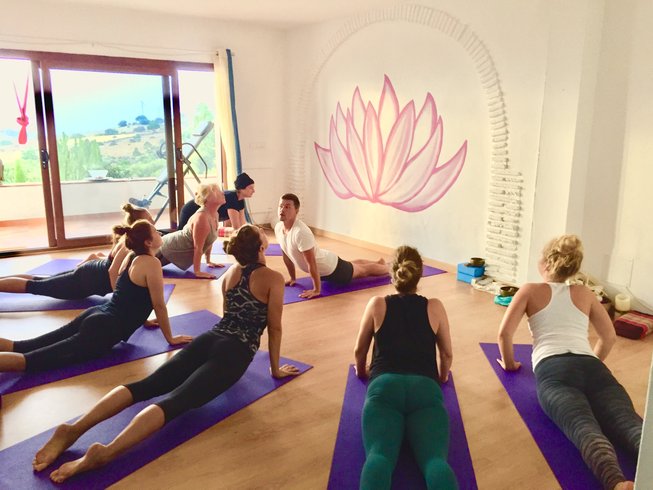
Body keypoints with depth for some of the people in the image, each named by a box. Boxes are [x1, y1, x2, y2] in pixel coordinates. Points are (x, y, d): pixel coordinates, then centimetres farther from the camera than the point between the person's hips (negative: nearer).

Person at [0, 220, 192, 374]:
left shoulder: (131, 257, 16)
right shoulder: (151, 263, -10)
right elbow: (159, 305, -7)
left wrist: (141, 319, 40)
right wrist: (170, 338, 3)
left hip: (96, 316, 9)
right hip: (104, 330, -9)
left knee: (22, 347, 4)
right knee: (32, 359, -18)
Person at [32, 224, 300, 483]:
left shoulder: (231, 272, 19)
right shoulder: (273, 278, -1)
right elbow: (275, 328, 3)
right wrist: (275, 368, 15)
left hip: (208, 339, 7)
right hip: (235, 353, -7)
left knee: (146, 386, -8)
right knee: (177, 401, -24)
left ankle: (74, 428, -25)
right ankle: (106, 452, -44)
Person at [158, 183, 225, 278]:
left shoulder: (214, 214, -5)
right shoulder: (202, 218, -34)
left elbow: (209, 240, 8)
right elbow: (198, 248, -30)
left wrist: (208, 261, 13)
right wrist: (197, 272, -25)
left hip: (176, 247, 9)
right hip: (171, 248, -9)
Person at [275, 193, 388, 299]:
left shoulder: (301, 232, -39)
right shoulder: (278, 228, -13)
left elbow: (312, 264, -36)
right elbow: (286, 256, 2)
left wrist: (317, 290, -31)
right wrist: (293, 278, 7)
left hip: (331, 267, -8)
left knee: (364, 270, 20)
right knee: (355, 266, 35)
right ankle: (379, 262, 61)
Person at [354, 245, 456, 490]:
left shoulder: (377, 304, 14)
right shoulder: (435, 307, 15)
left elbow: (359, 351, 24)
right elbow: (447, 355, 25)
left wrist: (361, 372, 45)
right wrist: (442, 377, 46)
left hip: (384, 386, 0)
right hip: (425, 388, 1)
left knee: (379, 454, -22)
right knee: (435, 458, -19)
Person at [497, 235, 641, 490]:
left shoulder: (530, 290, 18)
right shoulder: (584, 293, 27)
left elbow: (504, 333, 8)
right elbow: (609, 336, 28)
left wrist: (510, 364, 24)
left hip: (553, 370, -3)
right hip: (592, 367, 3)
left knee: (585, 428, -28)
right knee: (630, 423, -21)